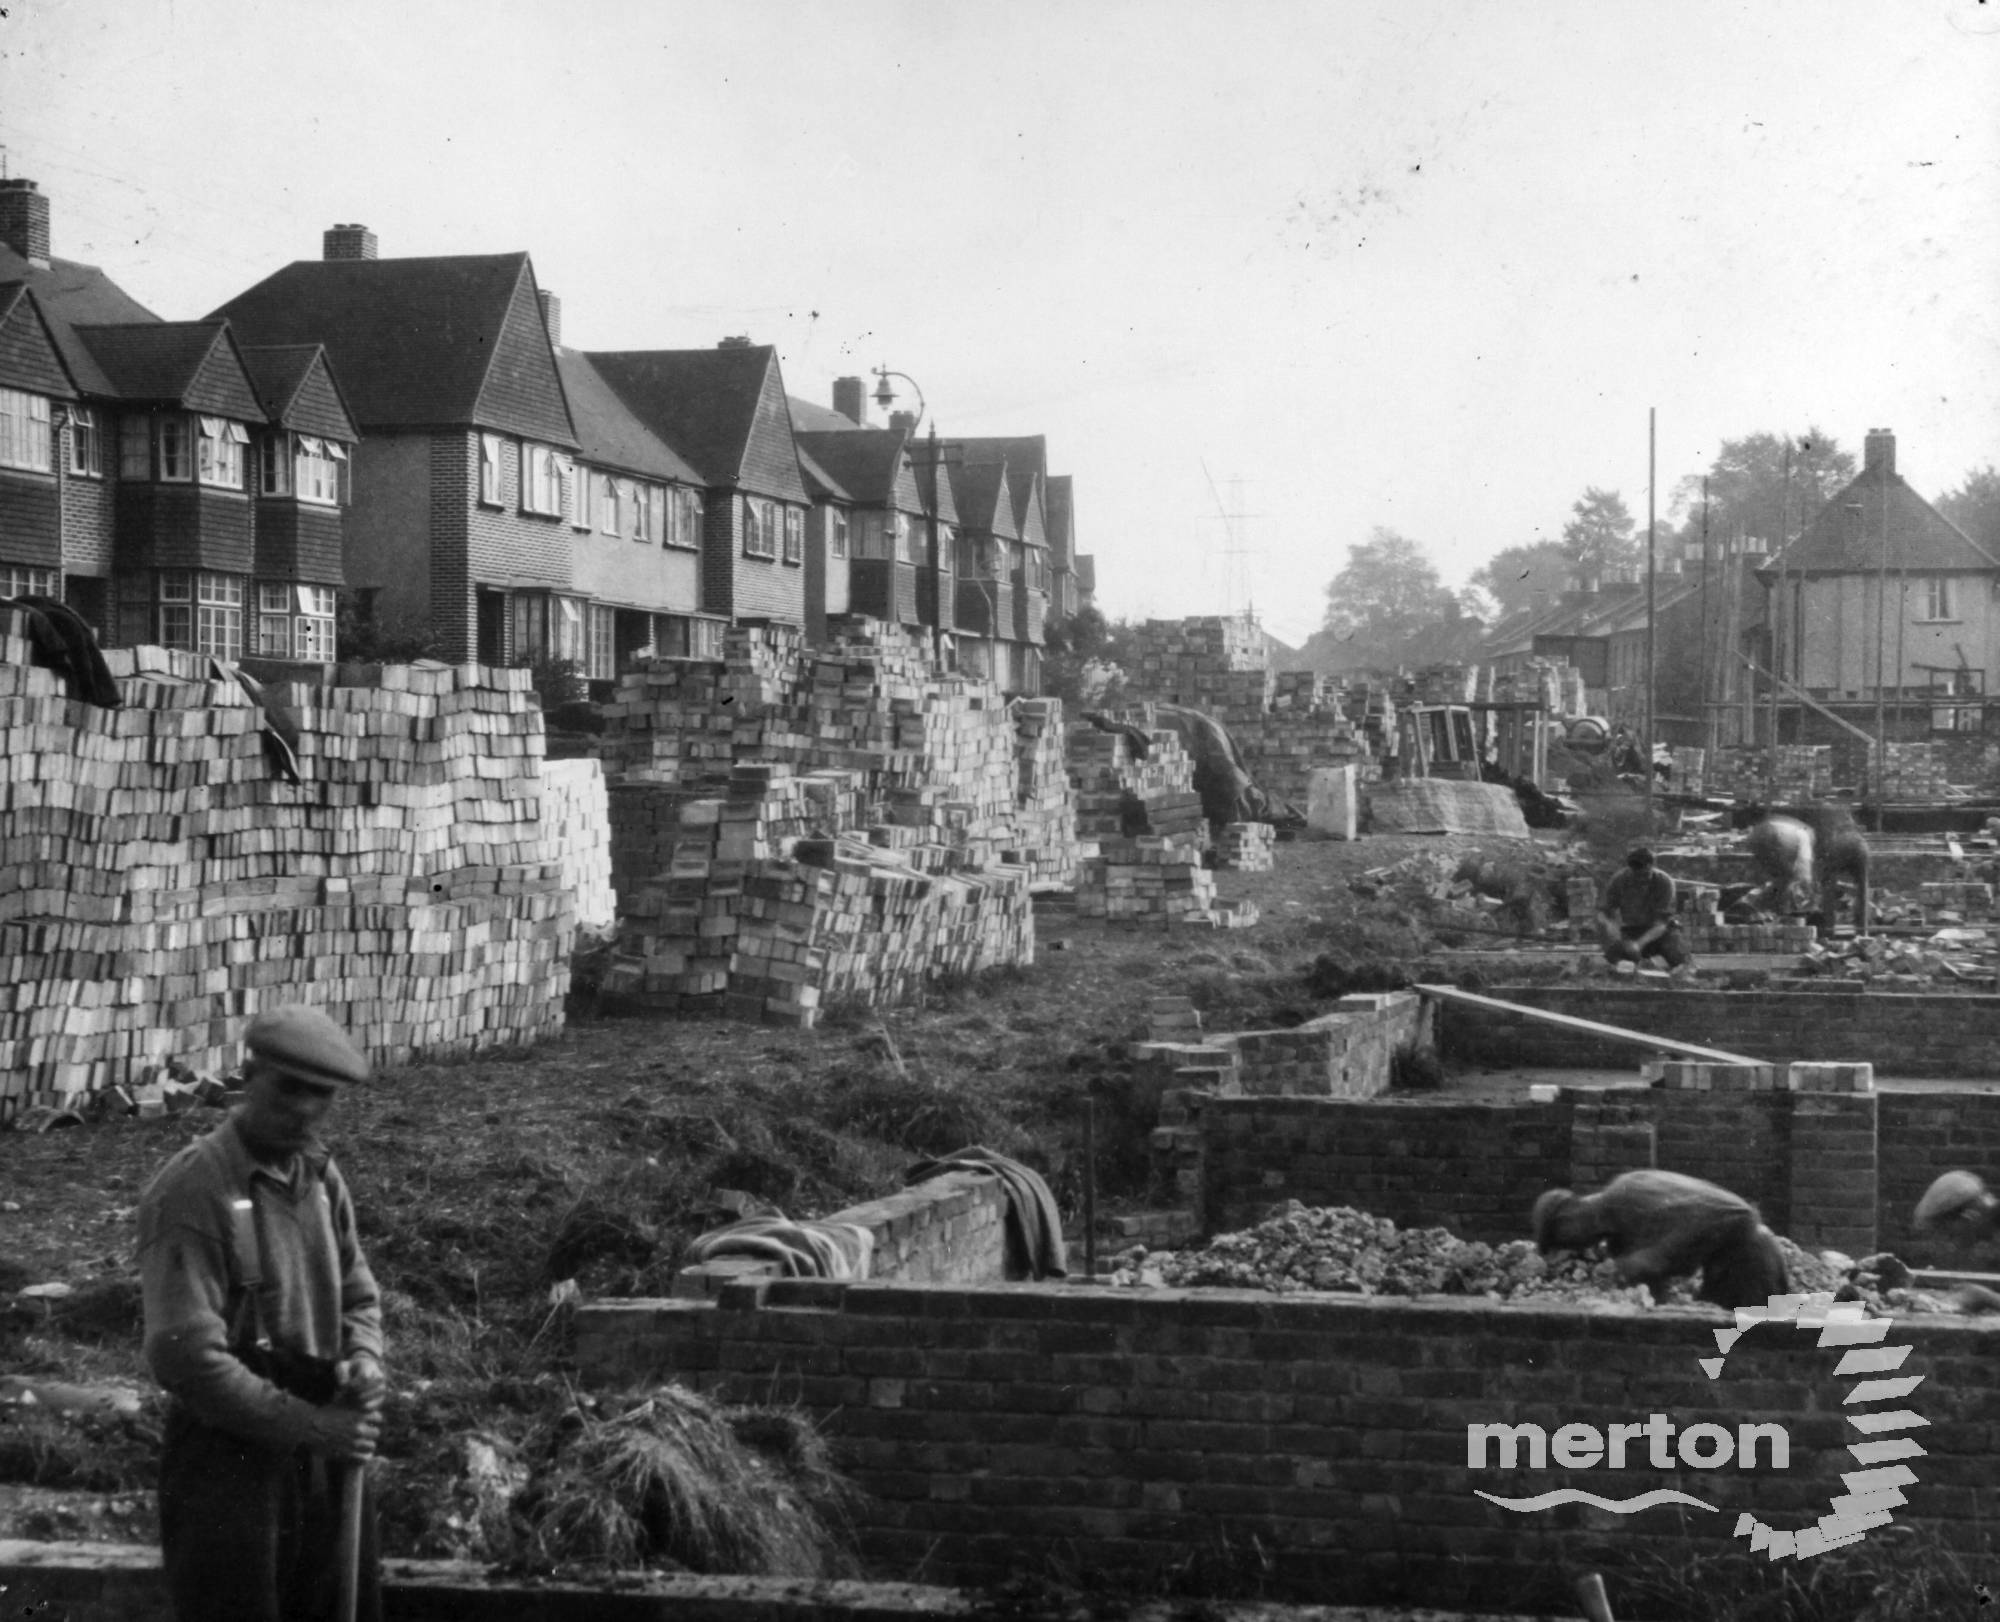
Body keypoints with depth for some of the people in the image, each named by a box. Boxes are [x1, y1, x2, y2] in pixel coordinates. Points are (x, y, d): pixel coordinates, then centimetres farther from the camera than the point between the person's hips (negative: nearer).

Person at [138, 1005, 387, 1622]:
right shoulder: (191, 1191, -17)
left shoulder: (320, 1175, 6)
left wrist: (364, 1361, -5)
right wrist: (308, 1425, -18)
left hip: (326, 1450, 7)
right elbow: (186, 1357, -22)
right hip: (228, 1457, -7)